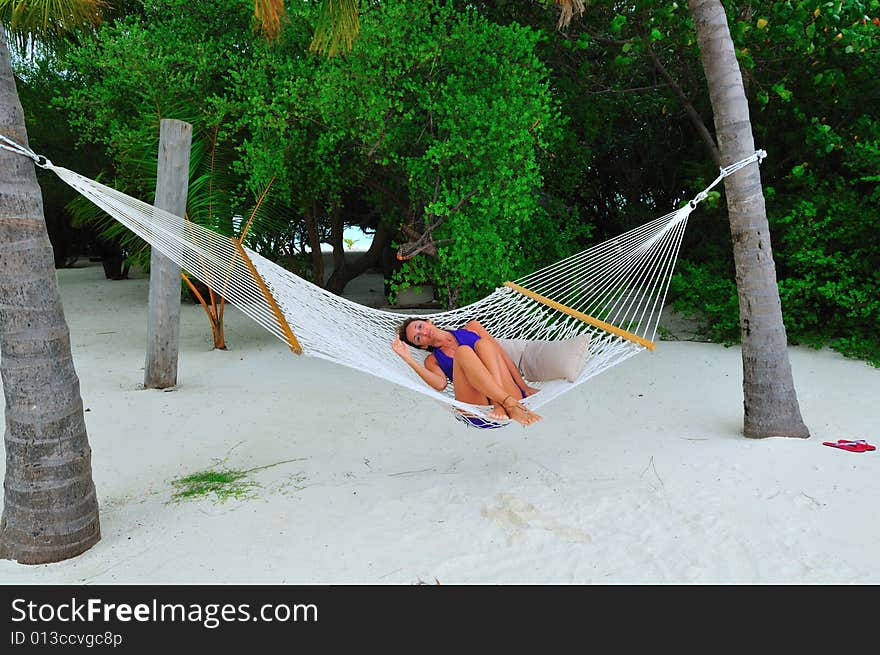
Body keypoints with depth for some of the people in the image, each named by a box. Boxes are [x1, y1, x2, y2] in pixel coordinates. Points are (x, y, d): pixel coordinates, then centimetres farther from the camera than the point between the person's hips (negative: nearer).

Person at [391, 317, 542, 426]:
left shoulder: (471, 327, 23)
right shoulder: (432, 360, 21)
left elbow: (502, 355, 14)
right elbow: (440, 384, -1)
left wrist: (524, 387, 4)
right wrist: (408, 359, -3)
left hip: (511, 393, 1)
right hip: (477, 404, -1)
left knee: (483, 343, -19)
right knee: (463, 350, -23)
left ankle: (500, 404, -40)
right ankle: (510, 406, -42)